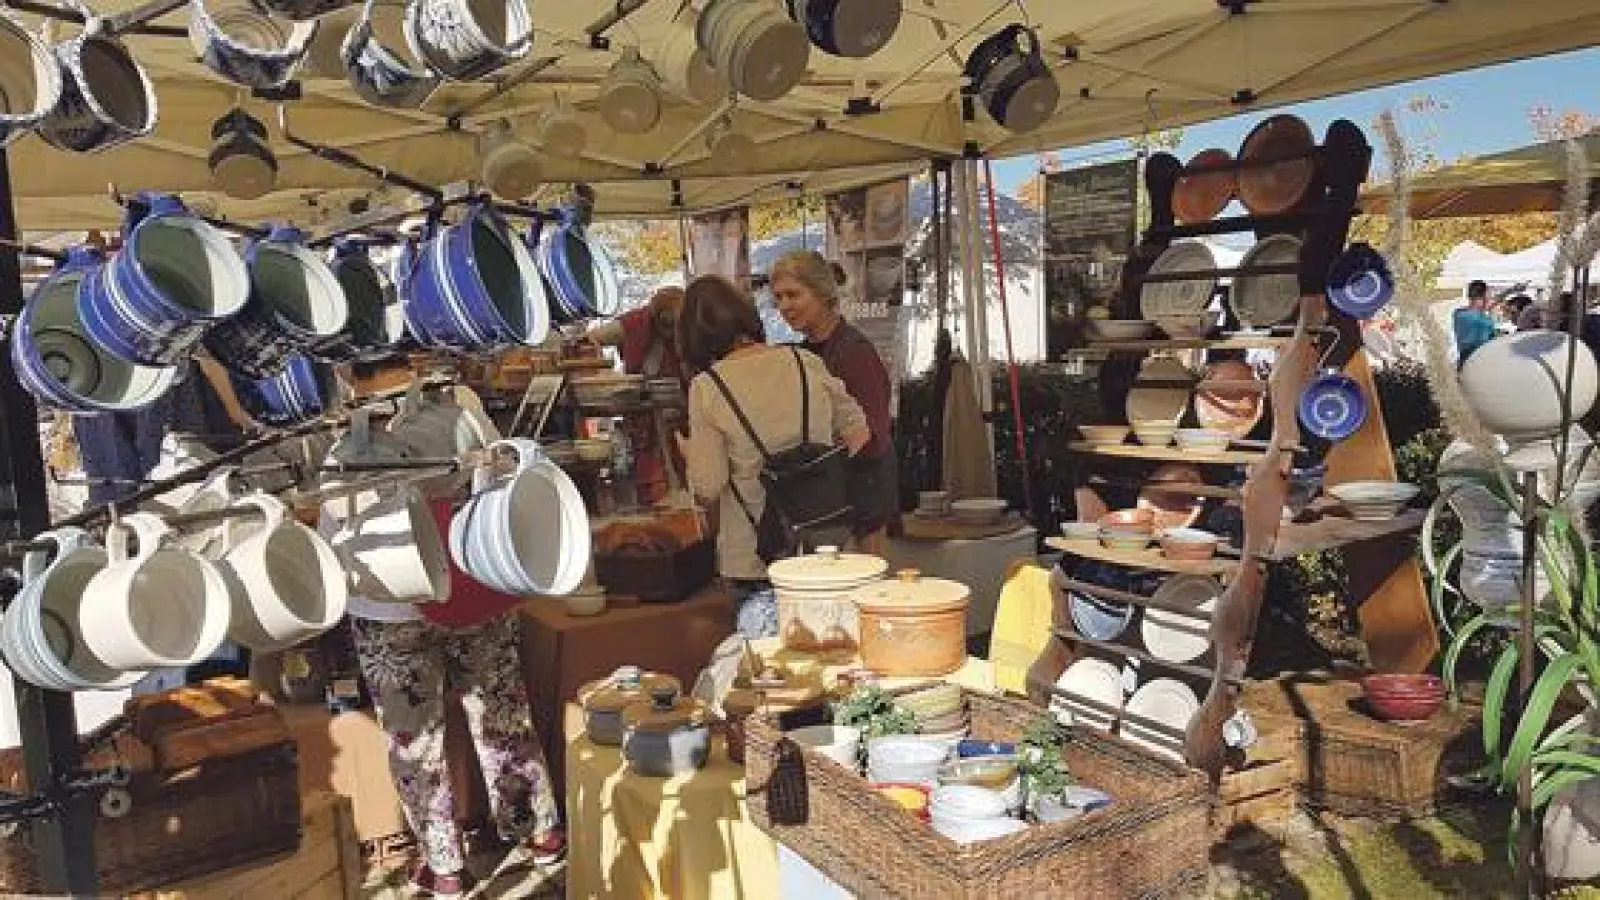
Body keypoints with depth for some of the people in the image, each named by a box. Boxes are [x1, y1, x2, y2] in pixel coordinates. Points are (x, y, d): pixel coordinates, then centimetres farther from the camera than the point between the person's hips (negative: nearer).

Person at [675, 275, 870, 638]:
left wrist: (688, 450, 11)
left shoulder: (707, 387, -8)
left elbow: (708, 489, -8)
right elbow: (860, 436, 8)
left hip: (754, 558, -3)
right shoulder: (807, 363, 1)